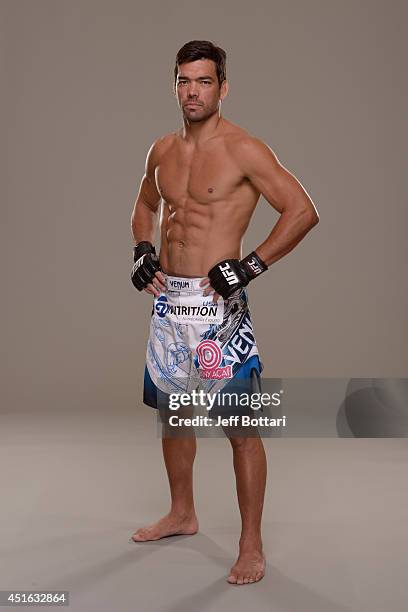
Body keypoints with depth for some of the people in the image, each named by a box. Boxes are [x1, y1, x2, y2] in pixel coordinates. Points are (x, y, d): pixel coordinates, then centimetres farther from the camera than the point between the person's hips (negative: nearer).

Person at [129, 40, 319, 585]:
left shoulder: (245, 150, -10)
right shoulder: (162, 150, 10)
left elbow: (303, 211, -13)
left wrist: (250, 265, -17)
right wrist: (143, 250, 10)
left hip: (218, 304, -7)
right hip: (168, 300, 7)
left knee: (242, 426, -2)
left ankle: (251, 546, 11)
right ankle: (182, 514, 38)